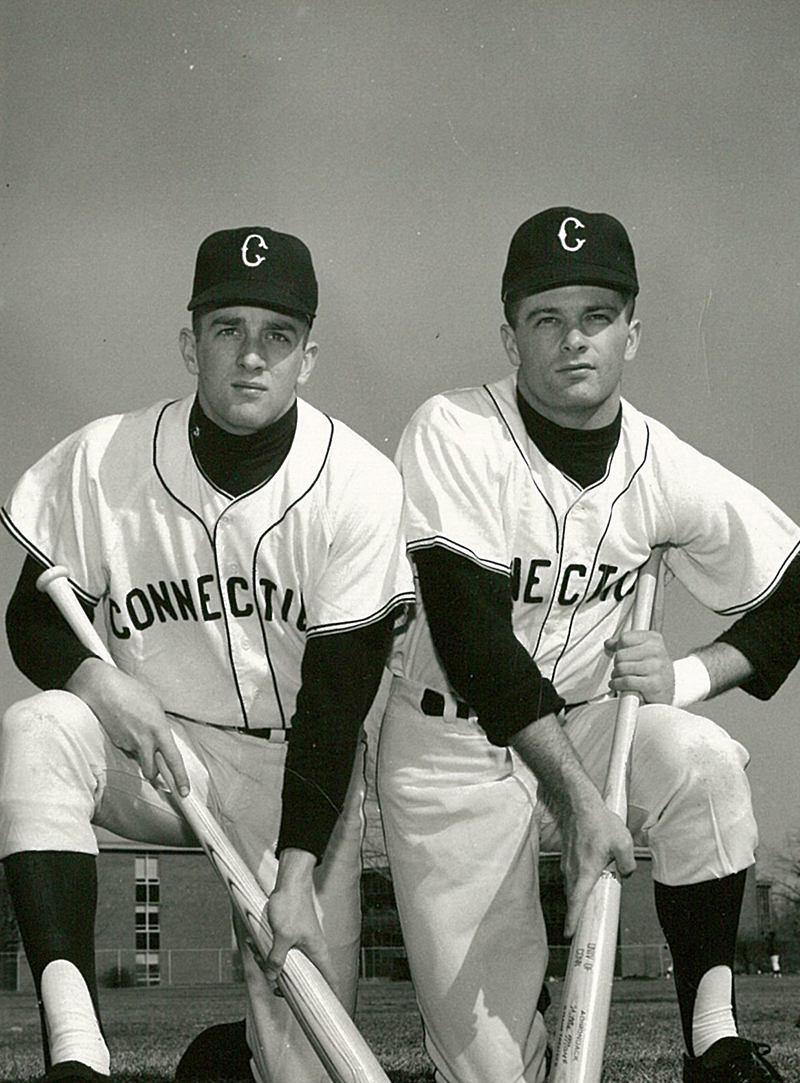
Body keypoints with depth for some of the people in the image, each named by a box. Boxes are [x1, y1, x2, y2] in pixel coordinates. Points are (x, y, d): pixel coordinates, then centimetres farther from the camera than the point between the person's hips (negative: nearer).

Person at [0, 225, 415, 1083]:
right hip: (149, 752, 2)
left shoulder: (359, 487, -13)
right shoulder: (104, 461, -8)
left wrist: (297, 873, -21)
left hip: (294, 768, -1)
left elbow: (335, 700, -13)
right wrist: (95, 680, -21)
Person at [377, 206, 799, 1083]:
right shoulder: (455, 435, -18)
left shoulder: (662, 468, -6)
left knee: (702, 763, -30)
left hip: (584, 726, 3)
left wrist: (690, 676, -12)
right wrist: (575, 797, -34)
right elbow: (472, 639, -27)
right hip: (451, 753, -3)